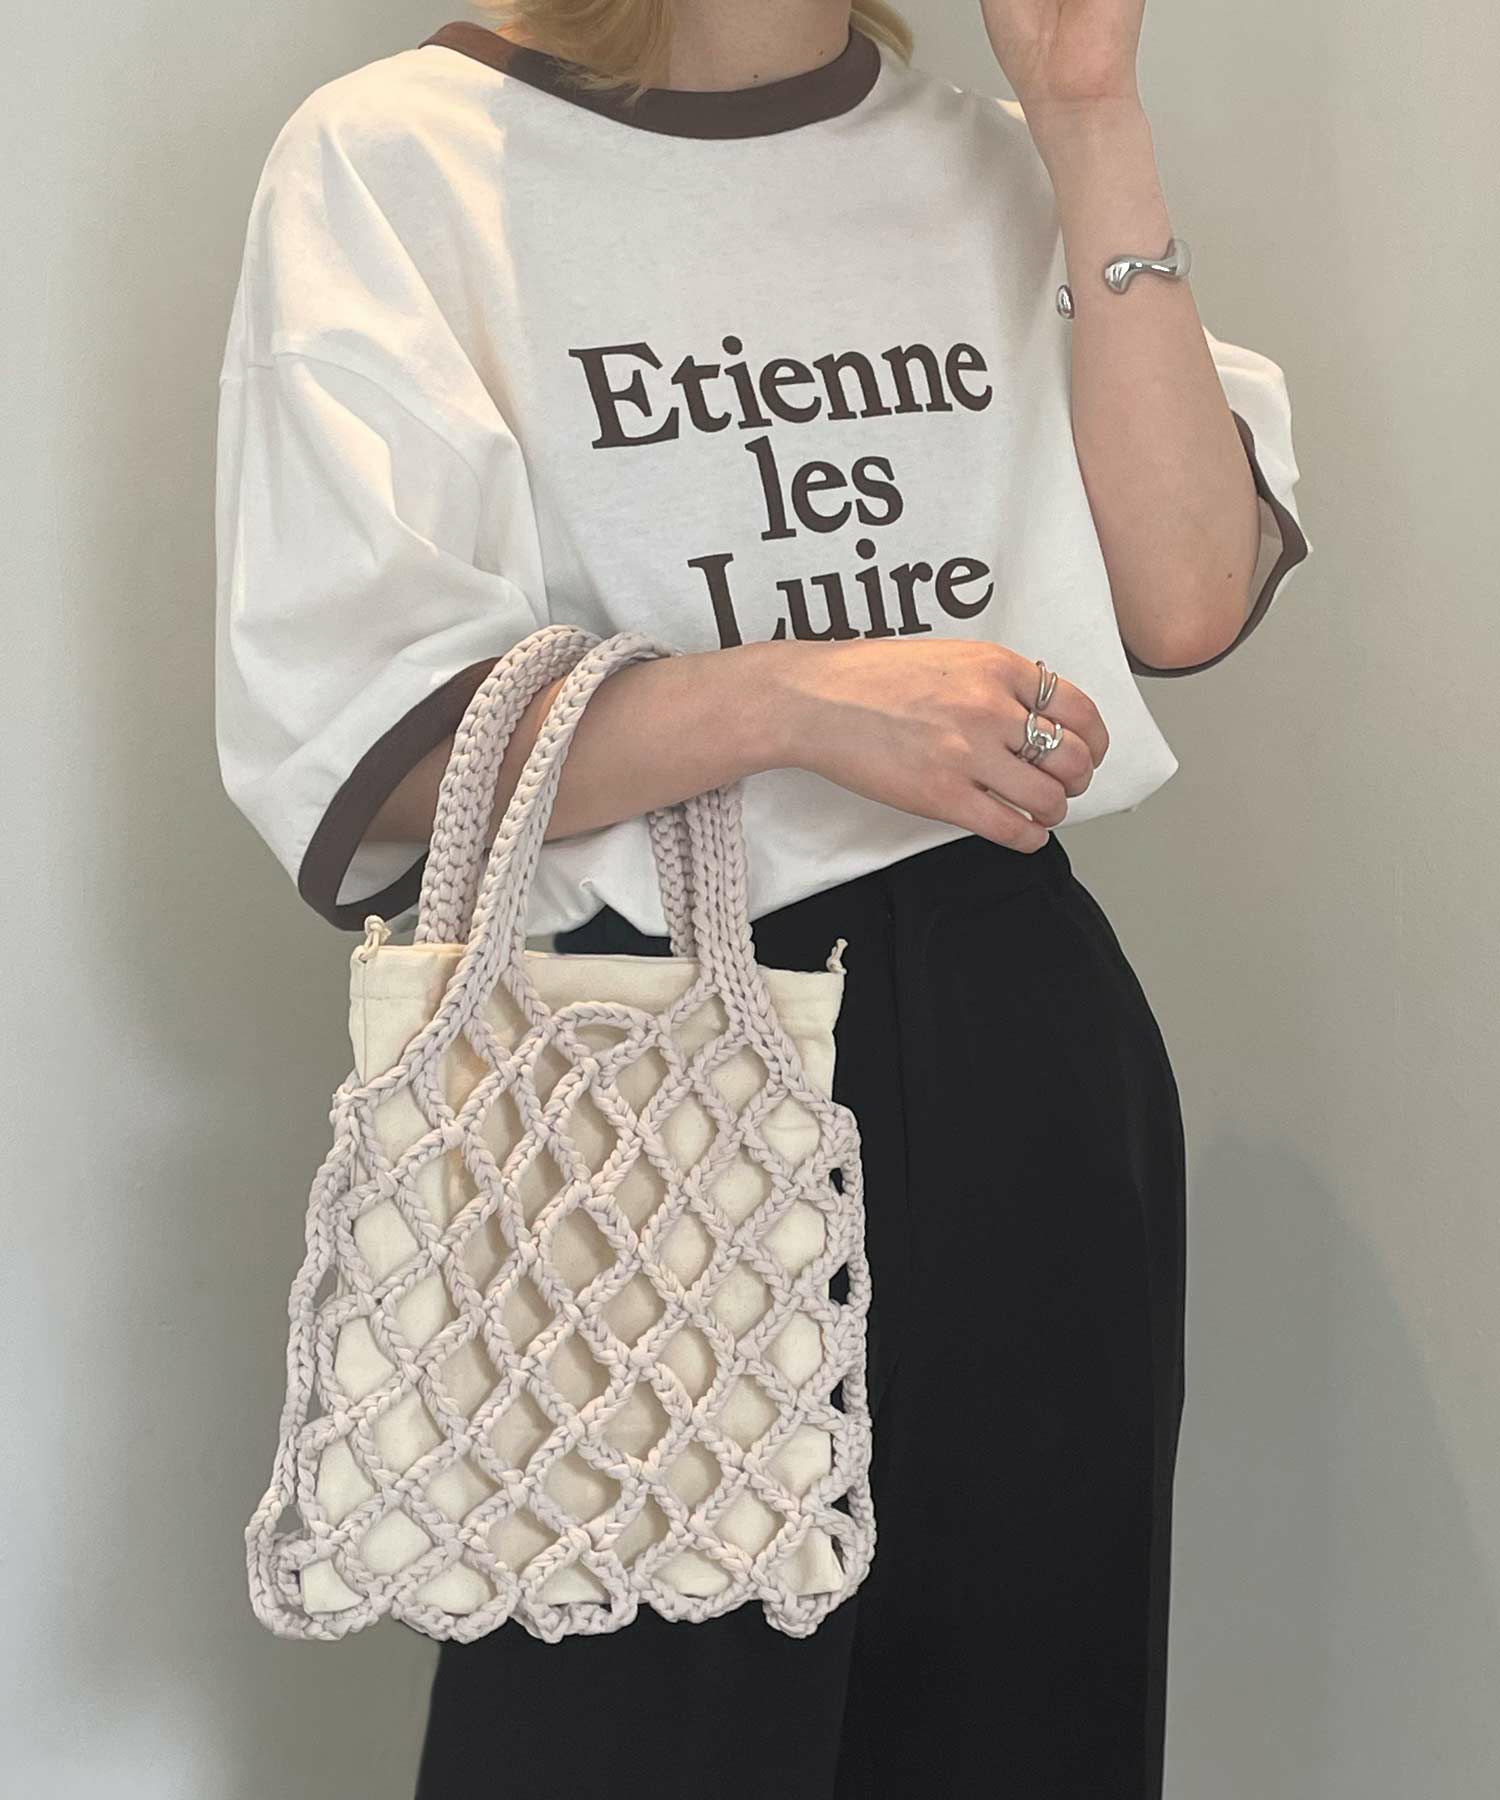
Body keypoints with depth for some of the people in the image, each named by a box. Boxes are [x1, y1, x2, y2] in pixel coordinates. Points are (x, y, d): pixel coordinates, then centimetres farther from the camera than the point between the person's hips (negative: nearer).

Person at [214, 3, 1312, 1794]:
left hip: (1025, 1050, 5)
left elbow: (1191, 598, -2)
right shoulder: (398, 157, -4)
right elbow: (352, 745, -10)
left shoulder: (994, 162, 11)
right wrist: (793, 696, -21)